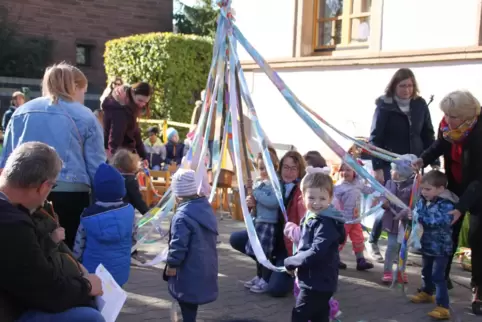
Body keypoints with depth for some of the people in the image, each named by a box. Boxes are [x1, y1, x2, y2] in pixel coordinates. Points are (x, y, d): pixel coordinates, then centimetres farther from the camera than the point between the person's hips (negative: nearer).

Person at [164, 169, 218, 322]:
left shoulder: (182, 216, -23)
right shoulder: (206, 207, 5)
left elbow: (178, 245, -24)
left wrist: (172, 264, -8)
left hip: (189, 271, -9)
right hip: (206, 266, 9)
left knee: (187, 304, 4)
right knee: (192, 301, 22)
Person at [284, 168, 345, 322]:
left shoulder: (326, 224, -21)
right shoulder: (310, 218, 9)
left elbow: (315, 253, -29)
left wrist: (290, 262, -17)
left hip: (318, 283, -10)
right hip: (319, 282, 10)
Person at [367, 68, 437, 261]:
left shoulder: (420, 105, 4)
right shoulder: (384, 106, -8)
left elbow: (428, 135, 10)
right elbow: (375, 138, -9)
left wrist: (434, 162, 5)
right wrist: (377, 167, -15)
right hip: (390, 165, -4)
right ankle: (372, 242, 17)